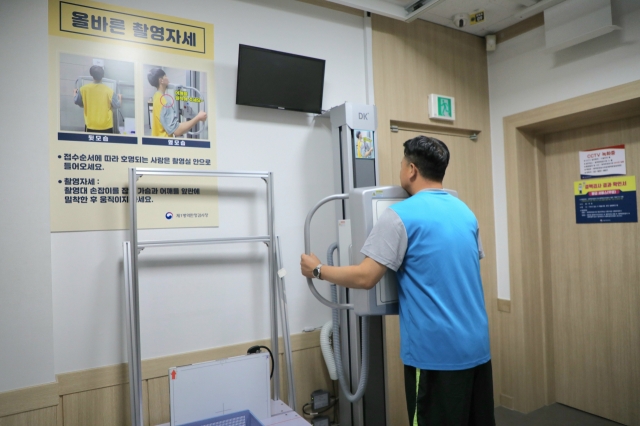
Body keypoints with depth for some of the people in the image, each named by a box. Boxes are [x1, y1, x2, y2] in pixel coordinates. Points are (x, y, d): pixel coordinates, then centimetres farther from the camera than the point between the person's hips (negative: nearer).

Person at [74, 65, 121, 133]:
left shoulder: (84, 89, -5)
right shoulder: (108, 90, -10)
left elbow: (76, 101, 10)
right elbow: (117, 105, -1)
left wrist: (75, 93, 32)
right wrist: (119, 98, 21)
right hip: (106, 126, -1)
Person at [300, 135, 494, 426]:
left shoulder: (401, 215, -14)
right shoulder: (465, 212, 8)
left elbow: (365, 278, -17)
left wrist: (317, 270, -1)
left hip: (437, 350, -7)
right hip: (476, 344, 7)